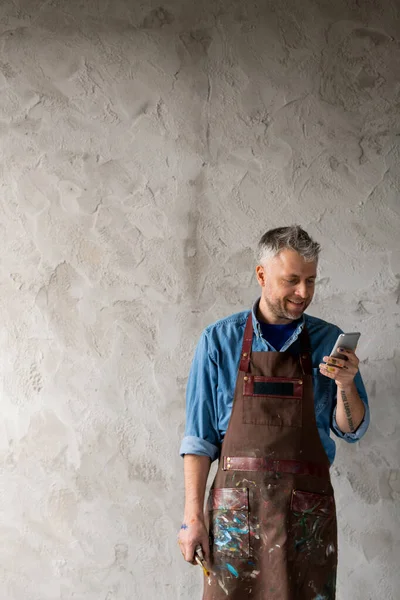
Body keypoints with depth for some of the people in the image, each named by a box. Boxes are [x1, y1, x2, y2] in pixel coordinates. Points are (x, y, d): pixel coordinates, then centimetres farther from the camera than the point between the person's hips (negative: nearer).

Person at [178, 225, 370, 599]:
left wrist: (346, 385, -11)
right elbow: (199, 437, 1)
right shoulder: (220, 341, 2)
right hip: (236, 505, -1)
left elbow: (351, 431, 8)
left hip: (307, 510, 1)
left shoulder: (329, 341, 6)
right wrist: (192, 516, -6)